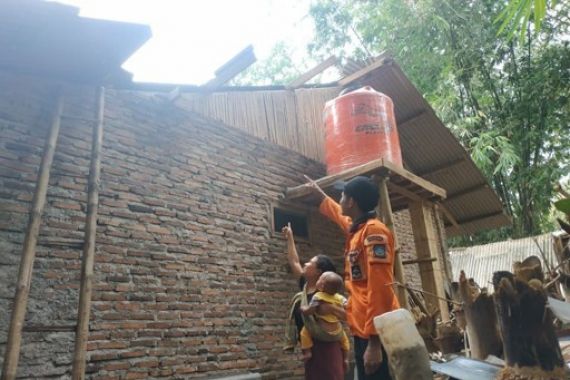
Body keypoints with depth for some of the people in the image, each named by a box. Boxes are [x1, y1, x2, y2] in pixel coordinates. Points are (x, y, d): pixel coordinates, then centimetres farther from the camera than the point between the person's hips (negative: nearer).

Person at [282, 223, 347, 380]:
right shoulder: (305, 286, 6)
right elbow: (294, 261, 17)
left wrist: (331, 308, -31)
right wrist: (290, 238, 23)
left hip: (326, 348, -8)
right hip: (310, 348, 8)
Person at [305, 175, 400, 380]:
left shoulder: (374, 231, -15)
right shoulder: (356, 227, 13)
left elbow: (380, 289, -22)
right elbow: (337, 213, 38)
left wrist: (375, 342, -24)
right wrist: (318, 192, 51)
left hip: (375, 334, -9)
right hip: (362, 330, 9)